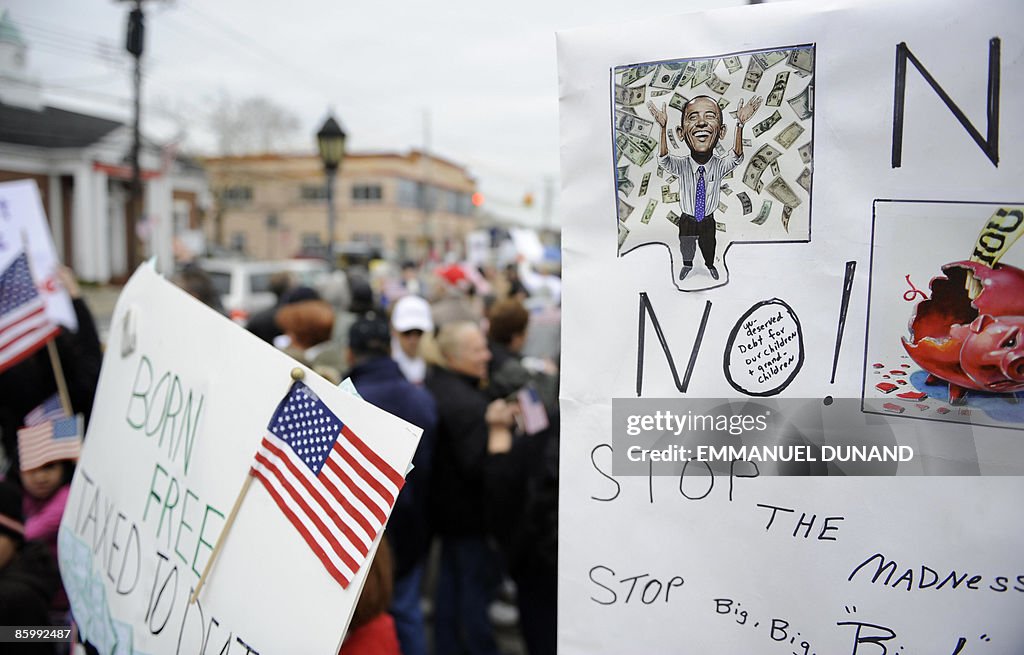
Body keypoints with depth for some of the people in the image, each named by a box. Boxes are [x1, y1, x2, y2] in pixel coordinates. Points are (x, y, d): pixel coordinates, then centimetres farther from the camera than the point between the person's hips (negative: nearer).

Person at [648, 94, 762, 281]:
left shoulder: (720, 165, -21)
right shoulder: (682, 165, -23)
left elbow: (736, 158, -39)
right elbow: (664, 160, -41)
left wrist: (740, 125, -57)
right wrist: (663, 128, -58)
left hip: (708, 221, 1)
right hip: (687, 221, 0)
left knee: (709, 247, 22)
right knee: (686, 248, 22)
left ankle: (710, 265, 52)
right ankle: (687, 264, 51)